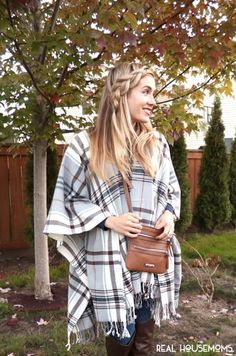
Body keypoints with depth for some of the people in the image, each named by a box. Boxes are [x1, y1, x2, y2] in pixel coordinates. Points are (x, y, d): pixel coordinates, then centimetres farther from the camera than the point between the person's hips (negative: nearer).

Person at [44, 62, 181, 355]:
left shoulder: (157, 142, 5)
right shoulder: (86, 144, -7)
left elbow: (172, 188, 14)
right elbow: (71, 198, -3)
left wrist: (169, 213, -6)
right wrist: (108, 220, -15)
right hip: (110, 256, -3)